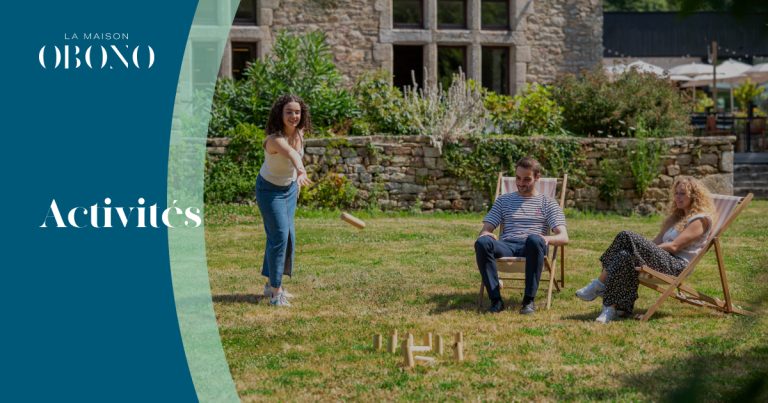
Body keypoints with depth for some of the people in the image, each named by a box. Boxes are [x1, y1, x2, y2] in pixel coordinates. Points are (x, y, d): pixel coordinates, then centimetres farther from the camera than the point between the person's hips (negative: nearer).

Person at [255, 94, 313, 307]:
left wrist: (298, 179, 12)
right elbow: (290, 152, -57)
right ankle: (275, 292, -9)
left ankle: (272, 284, 26)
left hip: (290, 188, 7)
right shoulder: (275, 139, -35)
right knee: (279, 235, -14)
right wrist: (301, 171, -77)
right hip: (270, 189, -7)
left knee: (288, 235, 11)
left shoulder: (299, 133, -12)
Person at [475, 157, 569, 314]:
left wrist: (547, 239, -19)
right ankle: (496, 299, -33)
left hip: (532, 248, -2)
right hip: (506, 246, 2)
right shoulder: (504, 200, 26)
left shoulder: (548, 204, 19)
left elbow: (563, 237, 5)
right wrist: (485, 234, -10)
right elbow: (485, 229, 18)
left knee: (534, 239, -40)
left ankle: (529, 300, -35)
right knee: (482, 242, -33)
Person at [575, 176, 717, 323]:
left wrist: (646, 249, -12)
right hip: (663, 258, 8)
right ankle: (621, 308, -29)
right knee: (625, 256, -25)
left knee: (626, 237, -25)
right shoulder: (677, 217, 30)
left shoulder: (701, 219, 1)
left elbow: (674, 246, -11)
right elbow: (658, 241, 18)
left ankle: (599, 285, -20)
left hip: (677, 265, -8)